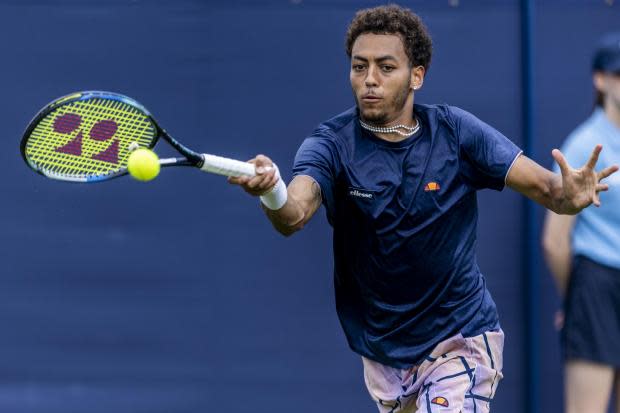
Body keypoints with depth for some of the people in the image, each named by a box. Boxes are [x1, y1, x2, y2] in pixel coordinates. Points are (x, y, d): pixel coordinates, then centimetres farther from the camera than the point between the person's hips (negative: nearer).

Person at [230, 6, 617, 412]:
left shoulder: (455, 131, -10)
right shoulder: (331, 144, -12)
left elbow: (544, 185, -11)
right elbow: (294, 215, -30)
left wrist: (568, 195, -36)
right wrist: (273, 192, -54)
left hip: (459, 339, -2)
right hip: (382, 349, 2)